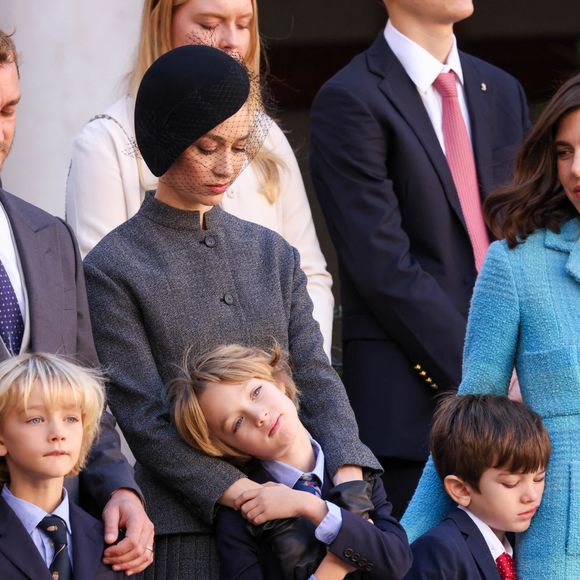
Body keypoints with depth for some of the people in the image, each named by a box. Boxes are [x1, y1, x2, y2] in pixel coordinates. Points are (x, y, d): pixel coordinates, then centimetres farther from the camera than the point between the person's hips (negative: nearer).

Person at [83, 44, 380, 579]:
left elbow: (315, 378, 6)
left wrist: (348, 479, -13)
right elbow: (144, 418, -10)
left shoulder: (273, 254, 13)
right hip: (184, 531, -4)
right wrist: (251, 497, -20)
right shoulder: (114, 267, -3)